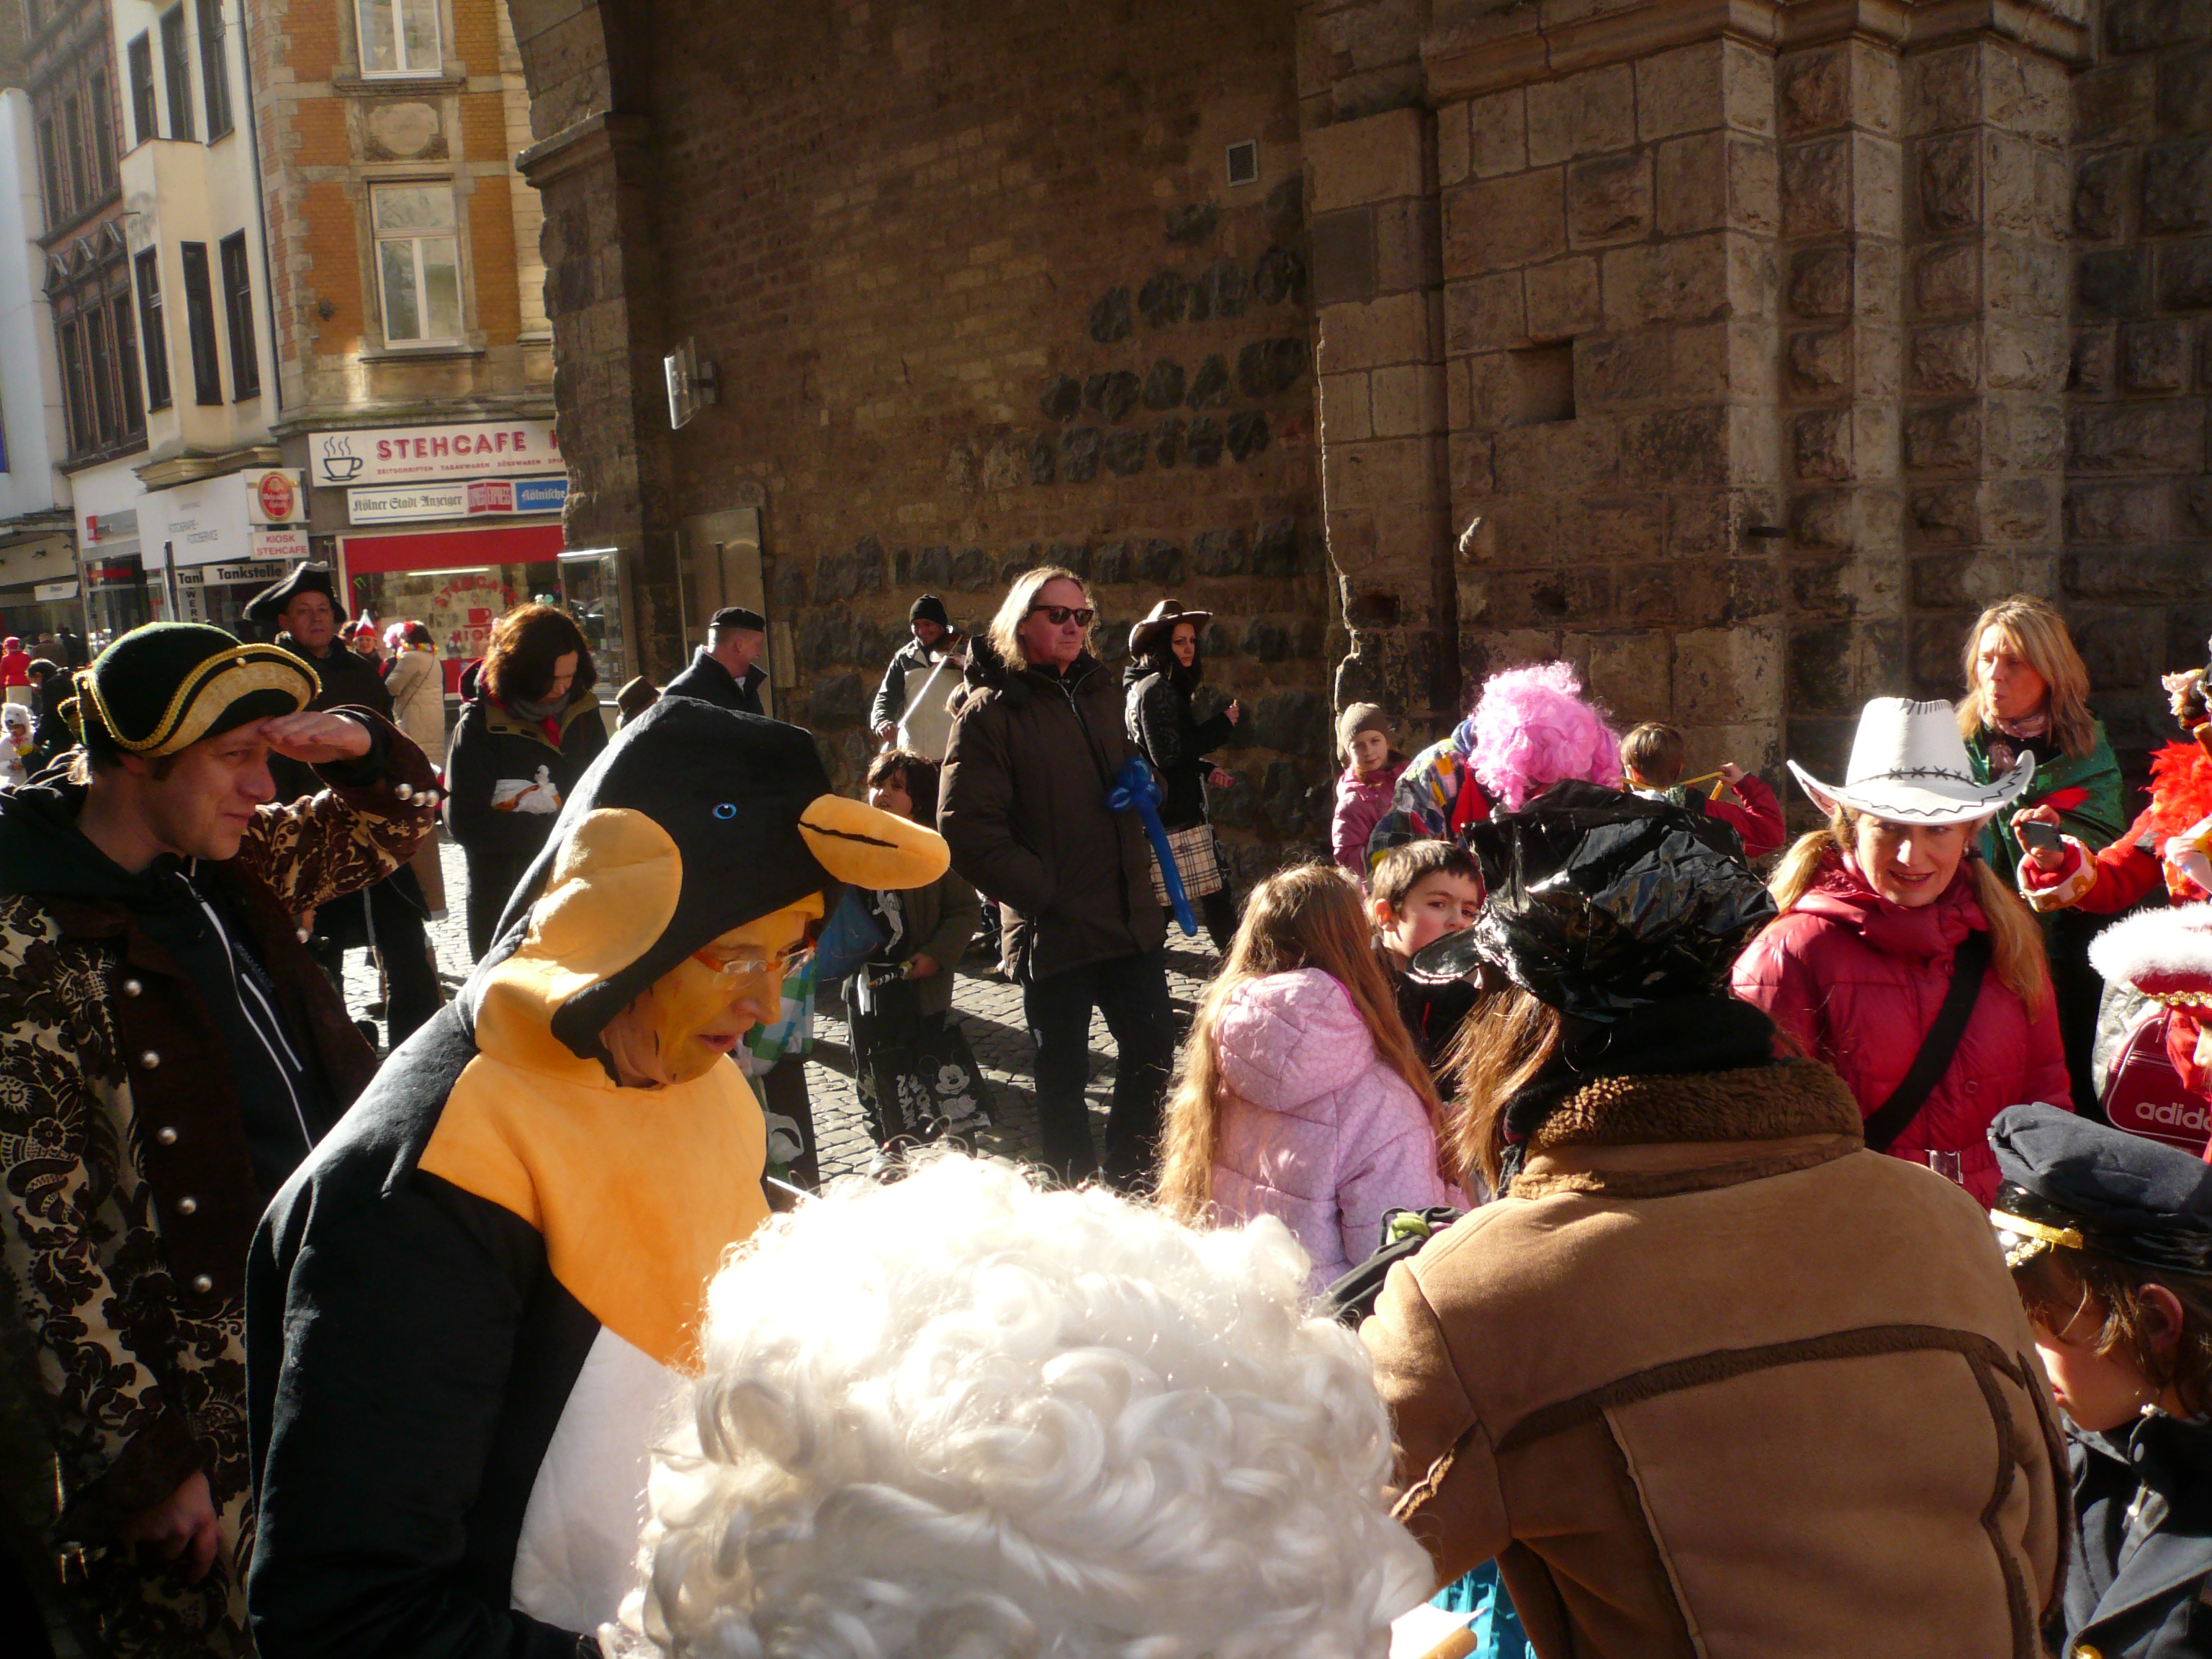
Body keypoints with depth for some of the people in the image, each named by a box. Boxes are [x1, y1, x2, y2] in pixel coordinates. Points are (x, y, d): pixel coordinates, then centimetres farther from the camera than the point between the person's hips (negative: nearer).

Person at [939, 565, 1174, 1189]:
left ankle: (1131, 1172, 32)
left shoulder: (1099, 693, 14)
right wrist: (1043, 892, -17)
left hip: (1130, 918, 6)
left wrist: (1139, 859, 11)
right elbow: (967, 829, -15)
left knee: (1153, 1046, 13)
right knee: (1063, 1071, 6)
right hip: (1054, 928, -6)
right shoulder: (990, 710, -8)